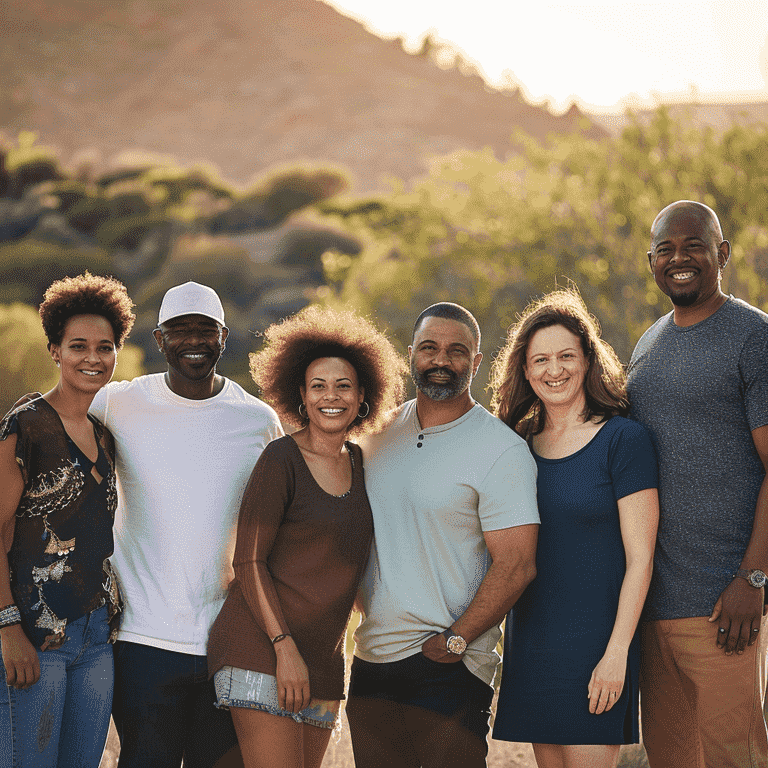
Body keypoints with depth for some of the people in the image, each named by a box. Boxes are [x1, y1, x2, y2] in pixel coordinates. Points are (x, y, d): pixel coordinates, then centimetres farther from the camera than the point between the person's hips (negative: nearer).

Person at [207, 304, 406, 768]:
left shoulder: (359, 463, 13)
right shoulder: (282, 460, -6)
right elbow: (249, 561, -9)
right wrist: (285, 647, -16)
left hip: (324, 660, 7)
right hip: (263, 647, -7)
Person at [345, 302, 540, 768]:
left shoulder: (502, 450, -8)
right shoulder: (379, 437, 11)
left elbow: (516, 565, -13)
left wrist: (454, 641, -15)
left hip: (449, 670, -6)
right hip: (371, 661, 6)